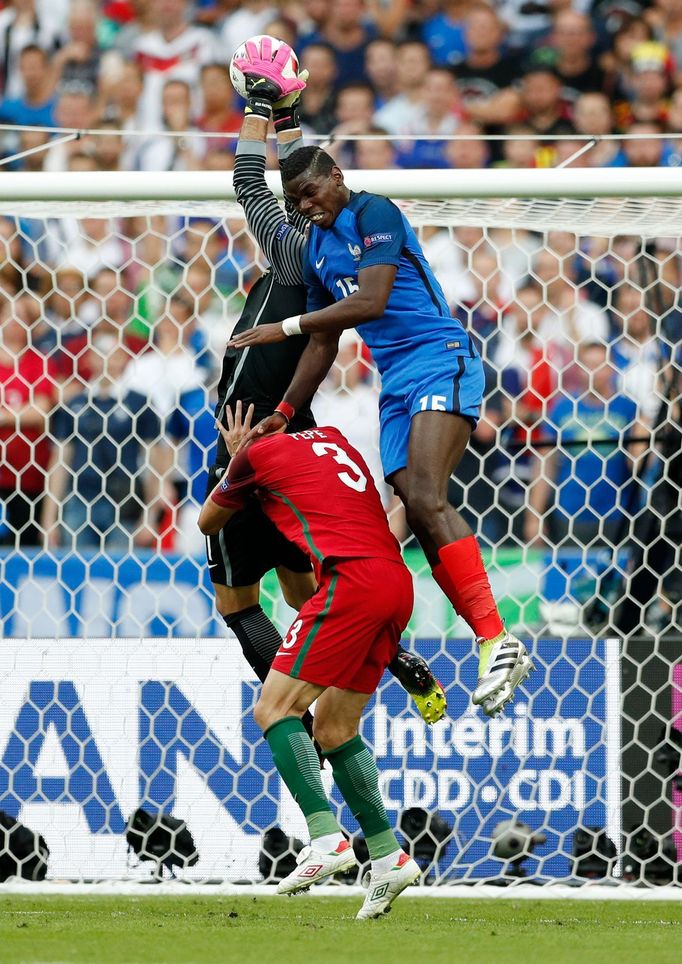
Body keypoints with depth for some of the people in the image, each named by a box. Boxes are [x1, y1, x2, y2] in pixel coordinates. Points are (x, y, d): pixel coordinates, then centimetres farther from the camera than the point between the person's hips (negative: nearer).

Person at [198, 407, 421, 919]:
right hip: (397, 581, 8)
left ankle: (326, 838, -20)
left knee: (274, 708, -6)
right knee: (334, 728, 14)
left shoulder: (260, 453, 8)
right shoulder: (335, 441, 27)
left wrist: (235, 460, 38)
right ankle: (388, 855, 9)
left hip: (351, 579, -8)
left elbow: (208, 522, 24)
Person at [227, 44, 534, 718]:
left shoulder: (373, 214, -6)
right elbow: (325, 343, 27)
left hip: (438, 361, -9)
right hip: (394, 384, 9)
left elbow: (371, 300, -19)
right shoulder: (315, 248, 19)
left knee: (425, 499, -24)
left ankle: (498, 643, -31)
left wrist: (285, 327, -15)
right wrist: (283, 415, 25)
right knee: (417, 513, -6)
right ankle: (492, 644, -9)